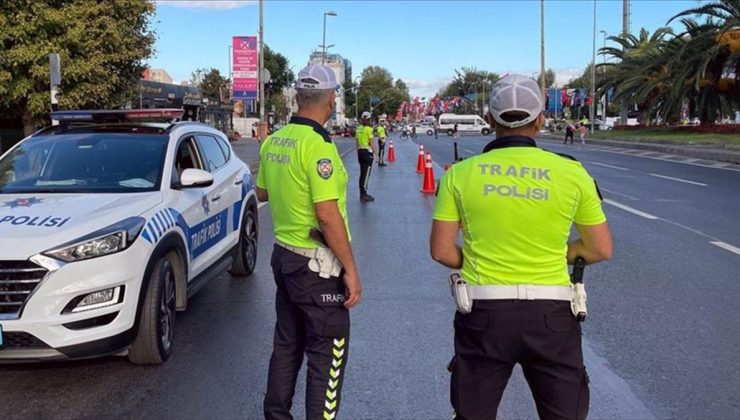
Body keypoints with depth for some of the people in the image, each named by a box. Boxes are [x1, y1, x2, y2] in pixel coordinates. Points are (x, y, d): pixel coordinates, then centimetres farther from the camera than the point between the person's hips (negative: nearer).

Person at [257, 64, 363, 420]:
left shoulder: (273, 141, 4)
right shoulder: (318, 145, -21)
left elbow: (262, 193, 18)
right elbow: (328, 215, -23)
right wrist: (350, 269, -17)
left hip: (283, 255, 8)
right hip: (317, 264, -8)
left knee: (287, 345, 20)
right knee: (327, 356, 3)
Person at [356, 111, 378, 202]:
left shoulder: (359, 129, 7)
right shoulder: (369, 129, -12)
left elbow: (357, 143, 12)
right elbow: (372, 143, -13)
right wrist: (376, 154, -9)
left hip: (360, 151, 7)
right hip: (368, 152, -7)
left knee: (362, 173, 13)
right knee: (366, 174, -3)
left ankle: (362, 194, 19)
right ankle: (364, 195, -3)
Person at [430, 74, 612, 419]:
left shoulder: (461, 173, -3)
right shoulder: (572, 173, -3)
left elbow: (441, 251, -2)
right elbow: (601, 250, 3)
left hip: (484, 312, 1)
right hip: (551, 313, 0)